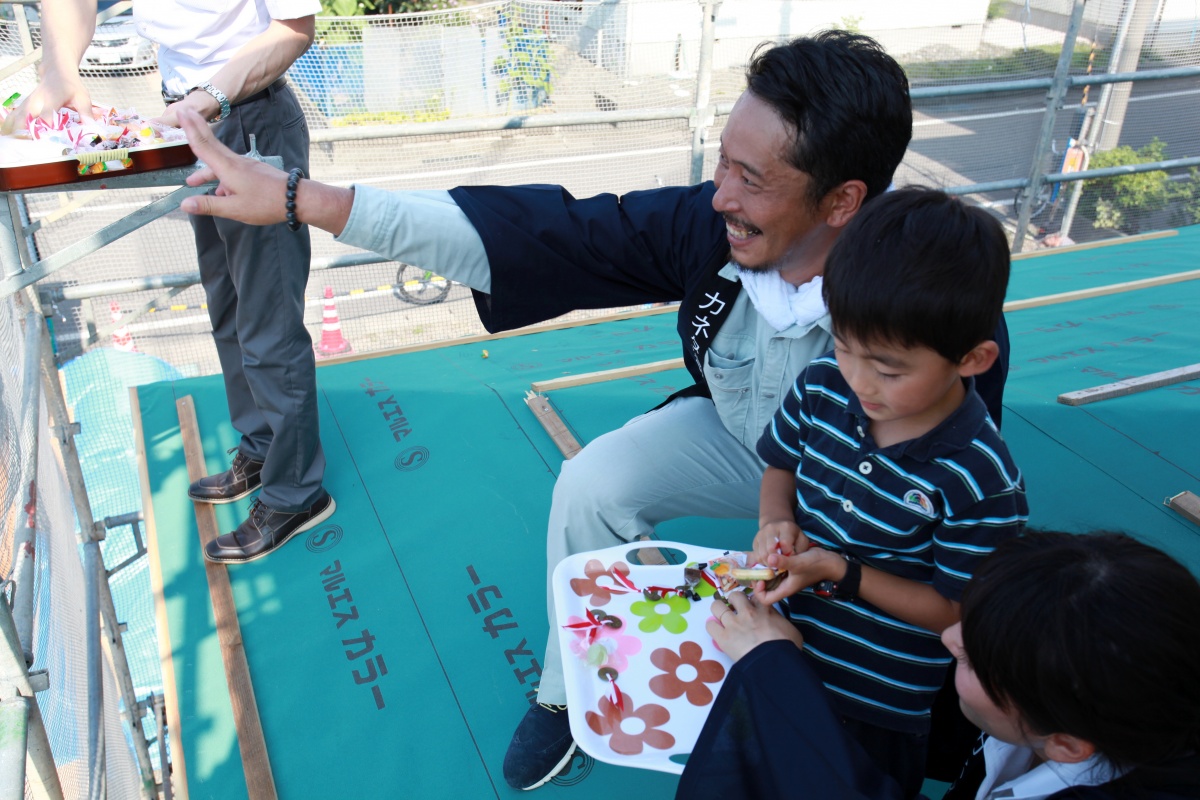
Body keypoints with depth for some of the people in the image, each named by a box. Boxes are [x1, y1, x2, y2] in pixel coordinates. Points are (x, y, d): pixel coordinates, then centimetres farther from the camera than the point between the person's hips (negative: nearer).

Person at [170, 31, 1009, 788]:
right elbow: (541, 235, -29)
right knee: (593, 484, -14)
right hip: (736, 436, 3)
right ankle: (574, 693, 10)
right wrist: (301, 199, -31)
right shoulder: (706, 224, -27)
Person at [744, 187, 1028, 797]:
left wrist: (840, 573, -28)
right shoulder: (822, 386, -15)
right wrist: (775, 521, -17)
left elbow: (954, 611, -19)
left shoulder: (980, 480, -29)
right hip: (790, 644, 5)